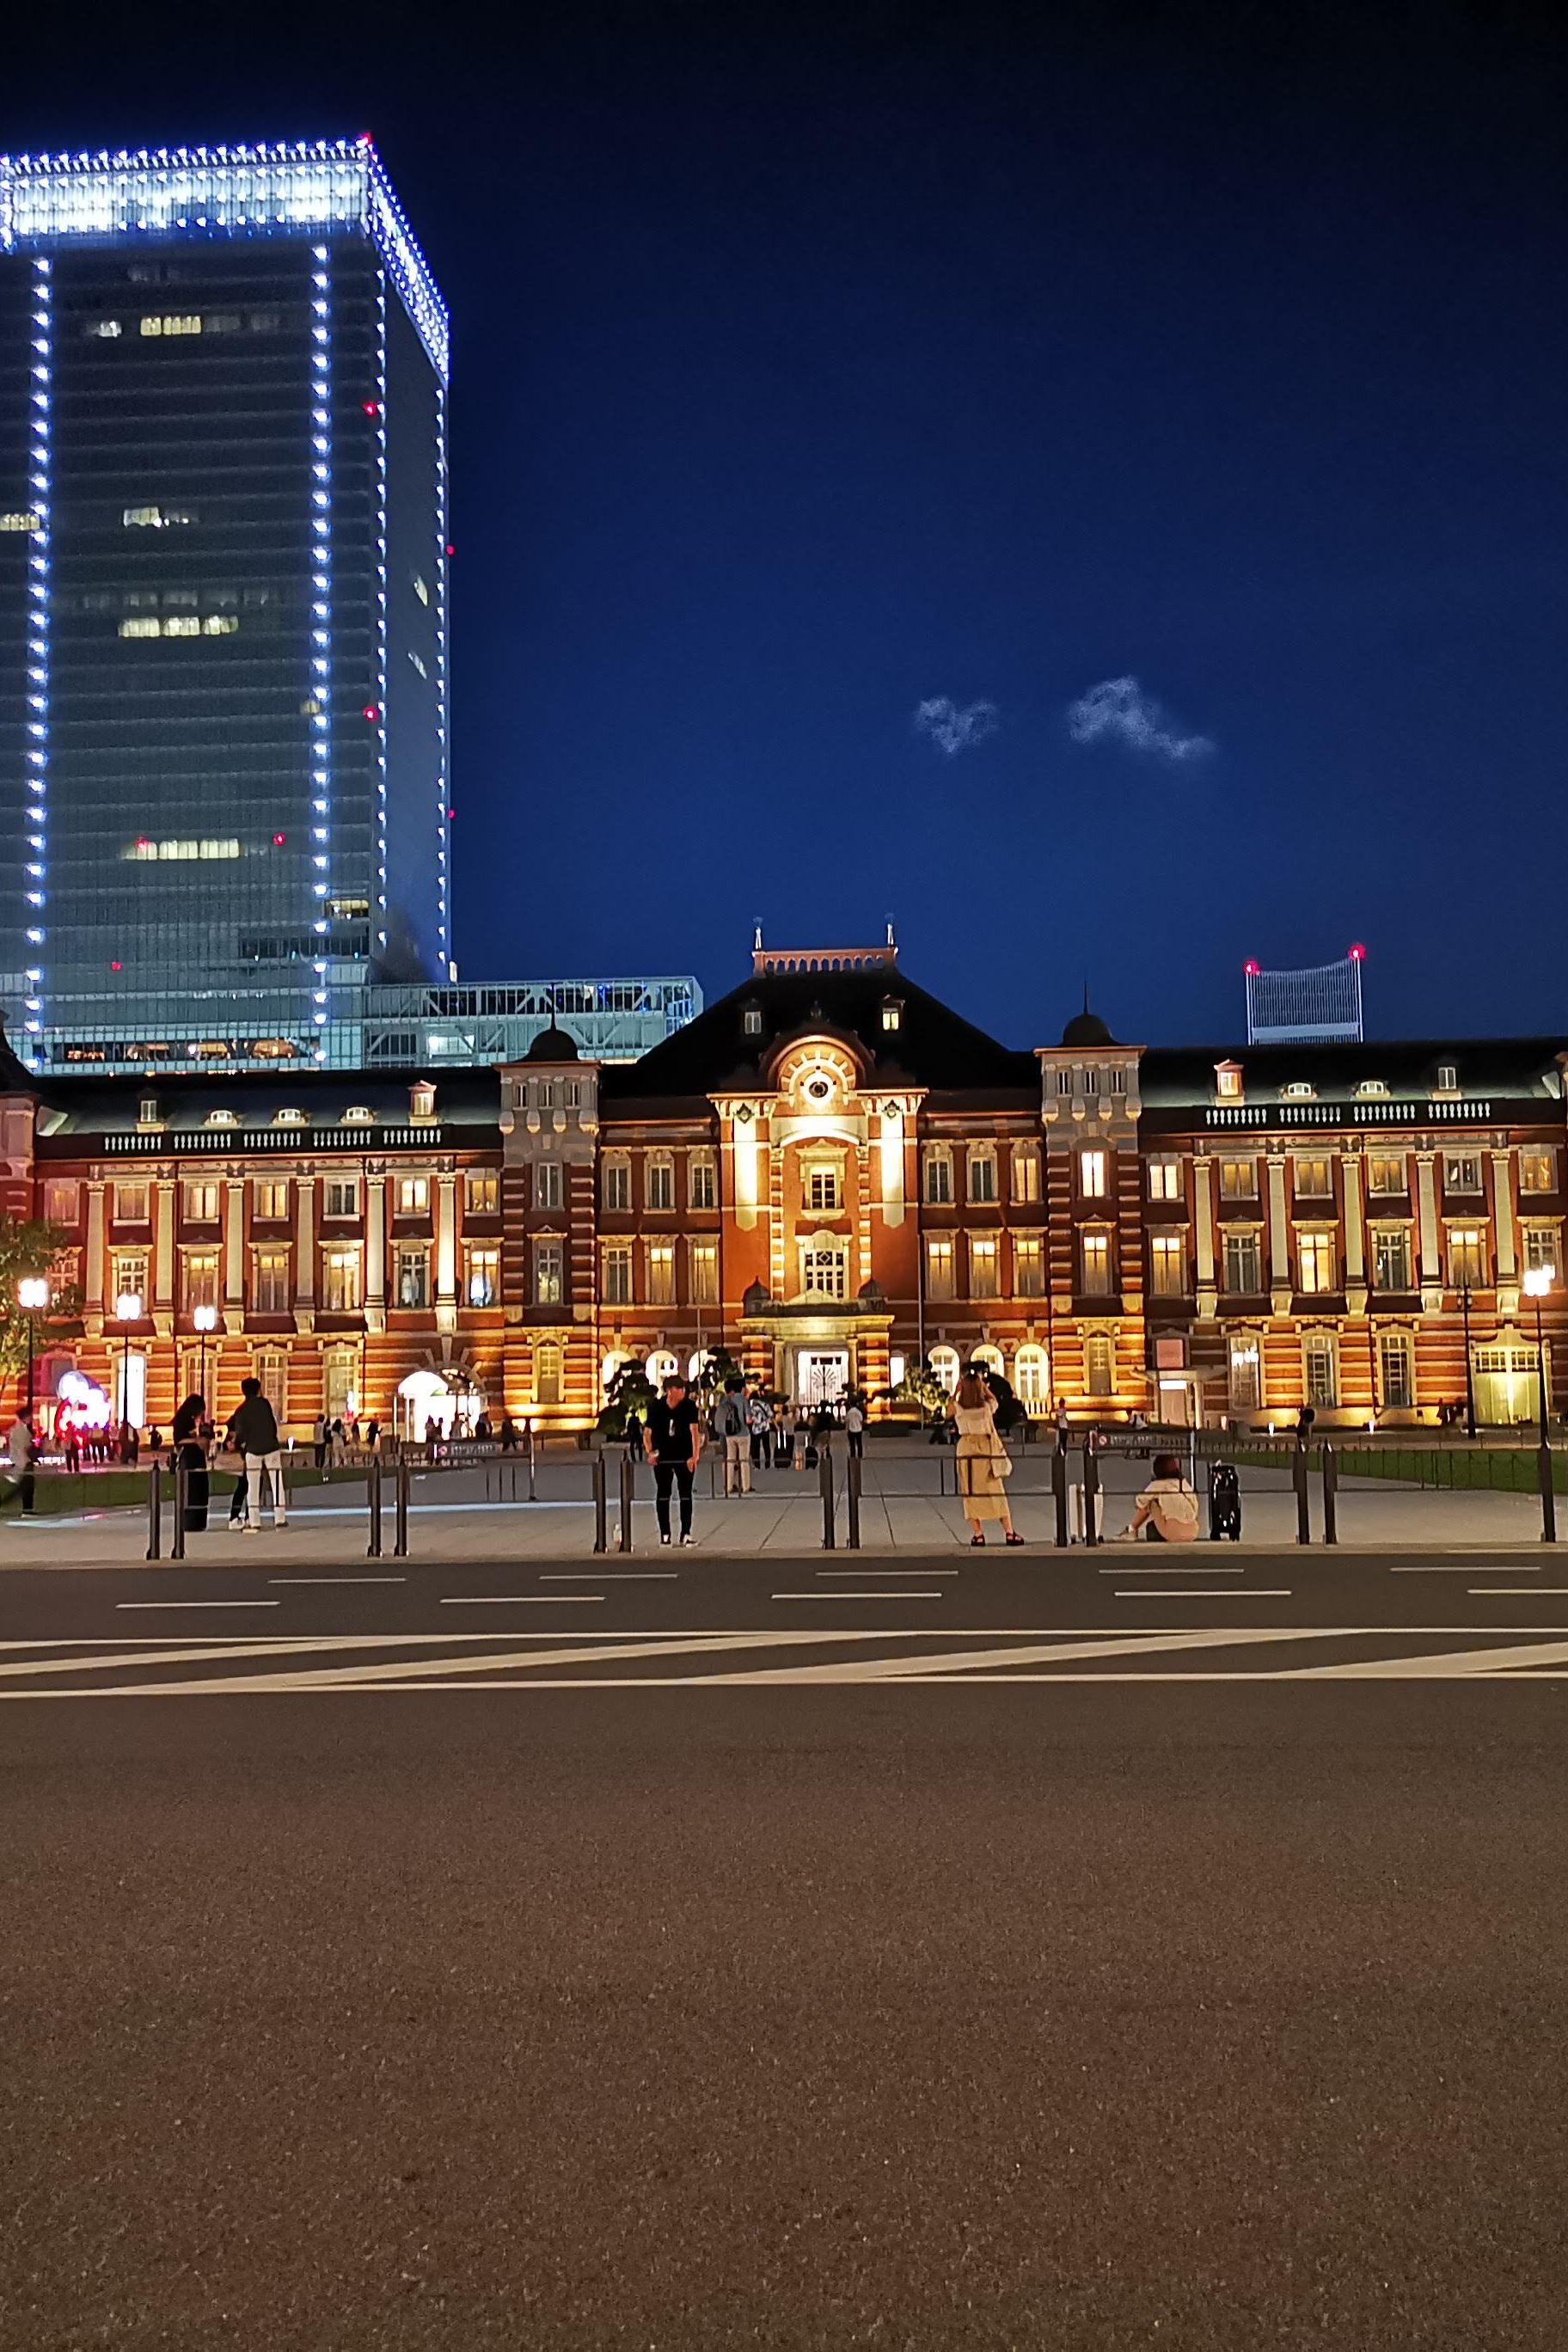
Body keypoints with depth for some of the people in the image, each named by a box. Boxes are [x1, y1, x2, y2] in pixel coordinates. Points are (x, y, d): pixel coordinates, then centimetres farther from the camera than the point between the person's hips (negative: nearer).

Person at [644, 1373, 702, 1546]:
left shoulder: (690, 1406, -11)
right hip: (662, 1457, 1)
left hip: (684, 1457, -1)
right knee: (662, 1494, 5)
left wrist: (695, 1455, -31)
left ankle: (686, 1533, 9)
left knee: (686, 1494, 2)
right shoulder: (656, 1407, -8)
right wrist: (650, 1452, -16)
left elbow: (695, 1430, -20)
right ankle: (664, 1534, 13)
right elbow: (647, 1432, 0)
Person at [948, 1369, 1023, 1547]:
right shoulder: (988, 1406, -6)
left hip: (966, 1452, -1)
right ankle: (1009, 1532, 8)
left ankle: (977, 1534, 4)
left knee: (971, 1494, 7)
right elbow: (994, 1399, 19)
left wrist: (956, 1391, 14)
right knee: (997, 1493, 8)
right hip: (988, 1451, 1)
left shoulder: (957, 1408, -8)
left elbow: (948, 1413, 15)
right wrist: (983, 1384, 20)